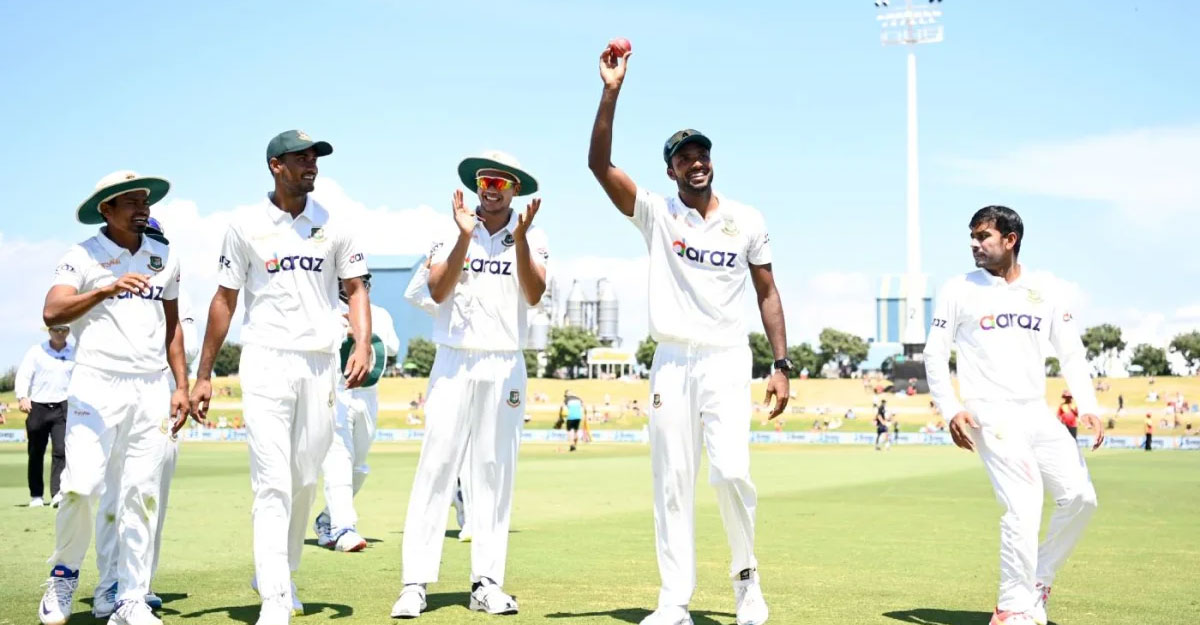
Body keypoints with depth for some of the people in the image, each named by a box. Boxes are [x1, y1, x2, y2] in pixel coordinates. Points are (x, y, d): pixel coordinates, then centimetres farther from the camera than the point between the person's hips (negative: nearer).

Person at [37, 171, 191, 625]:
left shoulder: (165, 258, 13)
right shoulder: (82, 257, -1)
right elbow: (52, 313, -16)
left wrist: (181, 386, 12)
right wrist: (107, 289, -31)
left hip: (152, 389, 4)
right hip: (97, 385, -4)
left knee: (142, 495, 0)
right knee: (81, 486, -13)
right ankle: (65, 575, 13)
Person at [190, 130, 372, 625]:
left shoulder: (333, 225, 7)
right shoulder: (246, 225, 2)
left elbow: (355, 288, 8)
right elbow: (225, 299, 5)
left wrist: (363, 344, -11)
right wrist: (203, 375, 3)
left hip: (320, 363, 3)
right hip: (266, 361, -3)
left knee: (305, 480, 9)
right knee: (273, 482, -10)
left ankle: (277, 573, 29)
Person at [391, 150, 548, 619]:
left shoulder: (532, 237, 5)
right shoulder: (451, 232, 4)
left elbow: (534, 295, -10)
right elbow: (438, 292, -10)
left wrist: (519, 237, -21)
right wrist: (465, 237, -19)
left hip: (505, 367, 1)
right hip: (453, 364, -1)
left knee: (495, 472, 3)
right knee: (436, 468, -5)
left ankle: (487, 582, 7)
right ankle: (415, 583, -5)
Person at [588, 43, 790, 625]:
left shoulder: (747, 221, 6)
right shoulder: (655, 213, 2)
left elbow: (767, 293, 9)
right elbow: (599, 163, -10)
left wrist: (781, 365, 0)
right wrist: (612, 91, -19)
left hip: (726, 361, -1)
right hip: (671, 364, 1)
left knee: (731, 470, -14)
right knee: (672, 483, 1)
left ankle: (746, 573, 10)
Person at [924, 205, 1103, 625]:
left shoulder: (1045, 289, 10)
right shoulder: (959, 290, 2)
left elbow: (1071, 352, 11)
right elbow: (935, 354, 1)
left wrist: (1088, 406, -2)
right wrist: (951, 411, -12)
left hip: (1037, 413, 5)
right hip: (990, 414, -5)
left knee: (1080, 497, 1)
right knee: (1024, 506, -16)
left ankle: (1037, 583, 19)